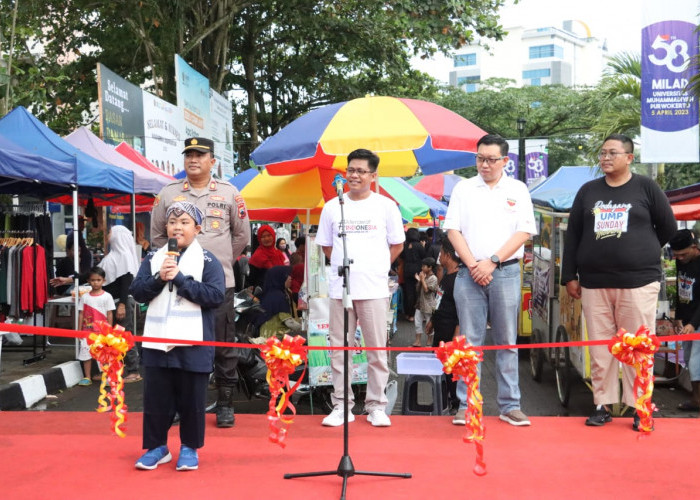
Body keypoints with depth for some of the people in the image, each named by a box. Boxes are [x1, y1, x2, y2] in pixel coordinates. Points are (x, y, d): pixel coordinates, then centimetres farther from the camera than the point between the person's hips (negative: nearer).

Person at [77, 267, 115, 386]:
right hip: (87, 331, 3)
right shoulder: (84, 297, 5)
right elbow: (81, 314, 6)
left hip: (102, 331, -2)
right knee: (86, 353, 6)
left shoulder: (107, 296, -1)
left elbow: (110, 315, -1)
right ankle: (87, 378, 16)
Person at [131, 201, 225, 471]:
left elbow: (216, 296, -13)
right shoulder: (153, 258, 10)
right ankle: (156, 447, 26)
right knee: (156, 397, 10)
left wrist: (180, 278, -16)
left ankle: (189, 448, 23)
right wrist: (159, 278, -13)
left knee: (191, 399, 6)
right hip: (157, 340, 3)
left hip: (193, 344, -3)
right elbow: (137, 291, 4)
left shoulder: (207, 260, -1)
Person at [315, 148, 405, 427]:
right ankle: (341, 406, 14)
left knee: (377, 350, 2)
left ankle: (376, 406, 12)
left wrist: (376, 267, 4)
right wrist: (344, 265, 6)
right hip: (340, 287, 2)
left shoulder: (386, 206, 4)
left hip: (374, 289, -2)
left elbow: (397, 245, 10)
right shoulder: (332, 207, 10)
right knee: (339, 349, 5)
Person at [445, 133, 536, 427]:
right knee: (469, 342, 2)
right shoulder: (463, 189, 10)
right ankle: (466, 405, 8)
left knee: (507, 342, 4)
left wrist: (492, 261, -9)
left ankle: (510, 406, 11)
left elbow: (524, 232, 0)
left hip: (506, 272, 0)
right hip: (469, 273, 0)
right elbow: (453, 229, 4)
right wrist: (473, 264, -7)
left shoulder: (517, 190, 8)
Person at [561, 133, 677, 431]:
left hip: (638, 281, -2)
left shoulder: (646, 188, 3)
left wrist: (641, 253, 12)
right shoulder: (588, 191, 11)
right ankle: (603, 405, 13)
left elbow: (667, 227, 8)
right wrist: (569, 276, 6)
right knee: (600, 349, 5)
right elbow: (572, 235, 10)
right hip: (594, 283, 3)